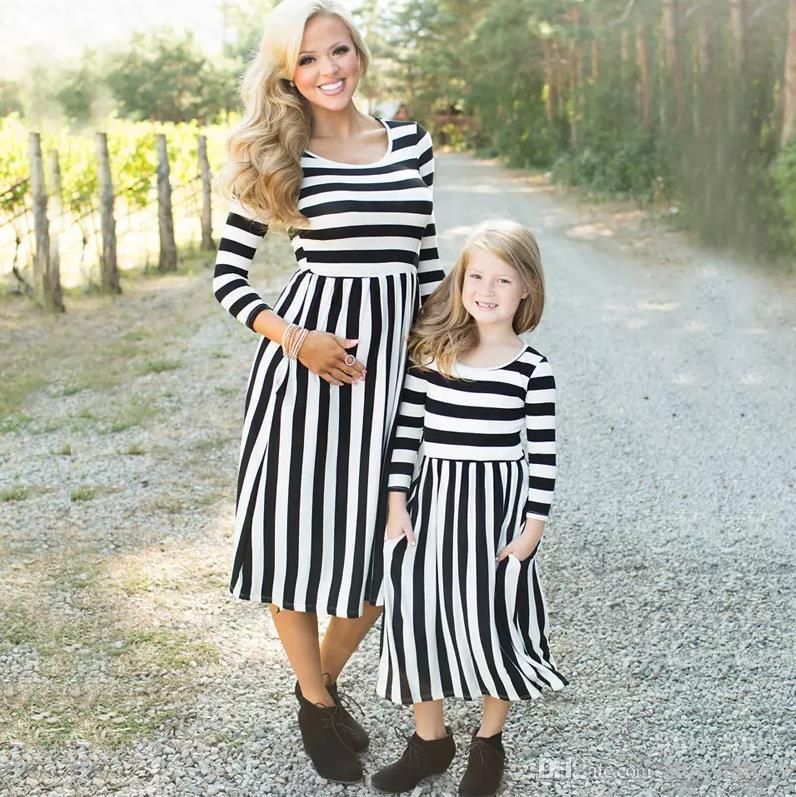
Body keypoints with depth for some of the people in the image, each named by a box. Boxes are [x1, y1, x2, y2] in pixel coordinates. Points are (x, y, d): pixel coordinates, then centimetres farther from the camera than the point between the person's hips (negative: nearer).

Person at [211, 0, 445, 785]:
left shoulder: (411, 141, 7)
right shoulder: (275, 157, -1)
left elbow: (427, 258, 14)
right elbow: (227, 275, 0)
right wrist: (296, 340, -14)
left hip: (395, 354, 3)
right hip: (307, 357, -3)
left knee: (387, 543, 7)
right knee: (298, 529, 6)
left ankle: (324, 678, 34)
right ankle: (315, 704, 29)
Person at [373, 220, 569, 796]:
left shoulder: (532, 369, -6)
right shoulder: (430, 354, 0)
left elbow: (542, 452, -4)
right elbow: (406, 430, 3)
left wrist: (533, 527, -7)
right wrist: (397, 505, 0)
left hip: (498, 507, -2)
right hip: (432, 502, 3)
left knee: (491, 622, 4)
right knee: (414, 617, 4)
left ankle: (490, 740, 29)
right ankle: (430, 739, 25)